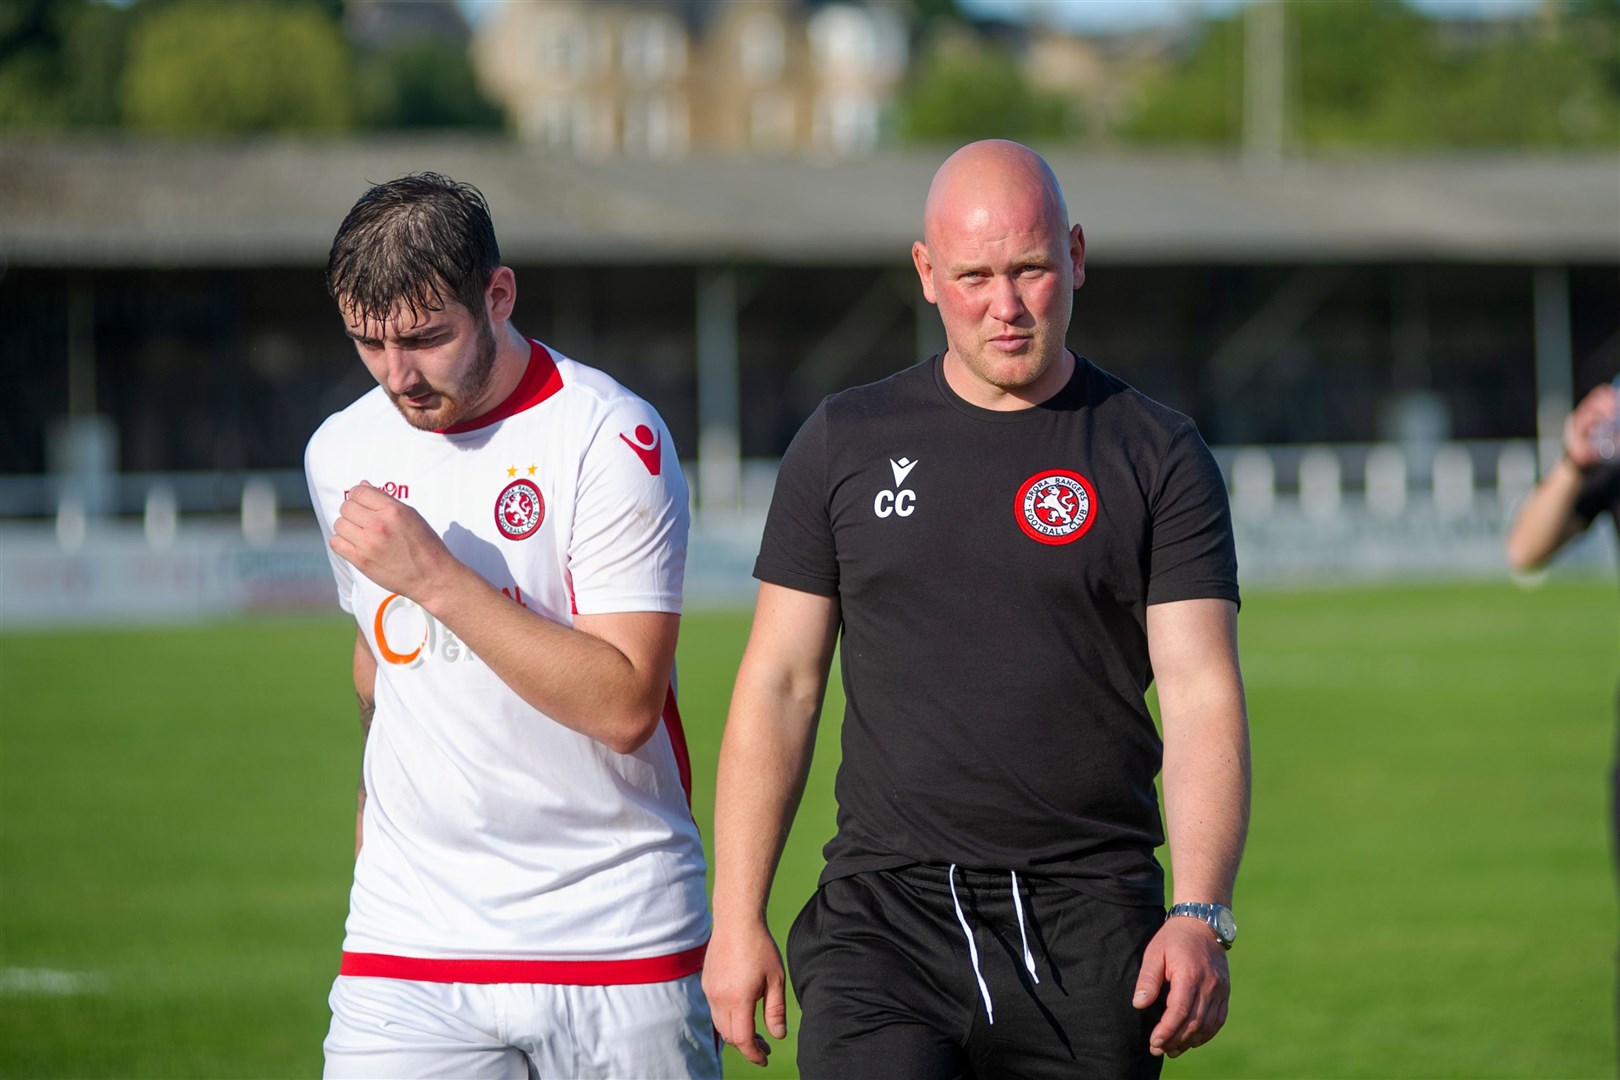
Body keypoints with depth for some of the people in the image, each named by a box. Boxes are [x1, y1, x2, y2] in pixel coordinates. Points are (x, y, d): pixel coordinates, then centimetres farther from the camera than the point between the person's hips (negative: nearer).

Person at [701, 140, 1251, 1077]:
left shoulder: (1158, 458, 4)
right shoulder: (847, 444, 9)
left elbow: (1202, 693, -4)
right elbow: (780, 684, 10)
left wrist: (1203, 916, -18)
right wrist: (738, 919, 3)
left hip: (1087, 929, 0)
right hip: (885, 911, 0)